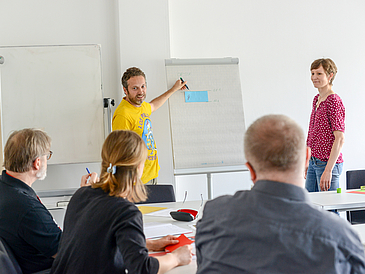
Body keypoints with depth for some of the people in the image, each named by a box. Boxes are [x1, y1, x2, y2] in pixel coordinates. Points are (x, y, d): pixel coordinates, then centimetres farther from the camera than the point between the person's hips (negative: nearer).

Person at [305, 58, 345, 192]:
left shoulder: (334, 101, -13)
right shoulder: (317, 99, 13)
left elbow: (340, 138, -19)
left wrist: (328, 170, -23)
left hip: (328, 163, -8)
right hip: (313, 162, 8)